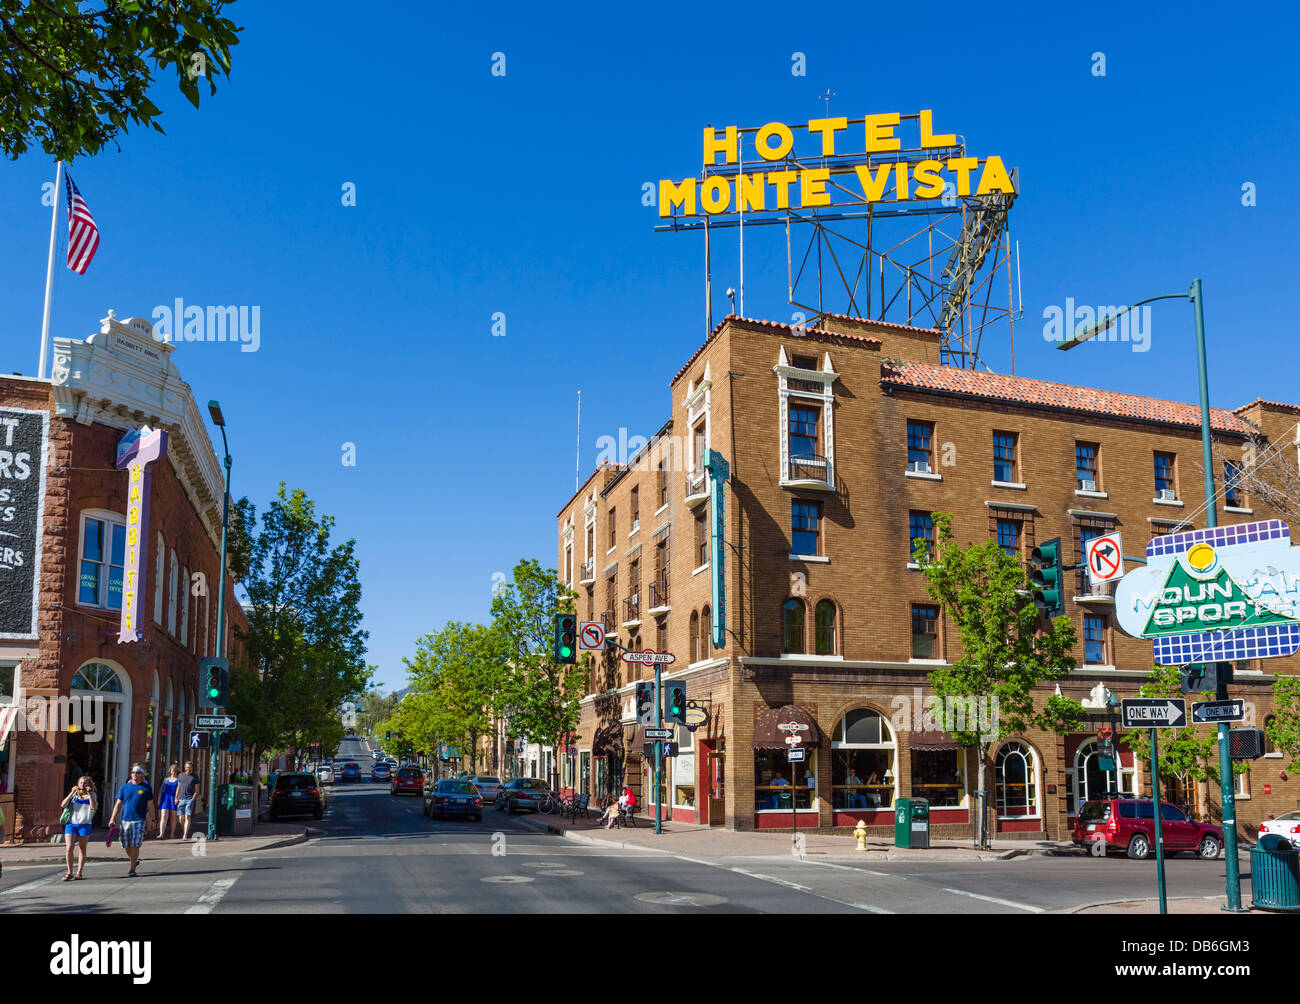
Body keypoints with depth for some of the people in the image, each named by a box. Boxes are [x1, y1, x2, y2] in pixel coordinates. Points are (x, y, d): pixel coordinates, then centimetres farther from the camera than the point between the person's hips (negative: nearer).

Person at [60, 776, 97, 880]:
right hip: (71, 824, 0)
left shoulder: (92, 795, 8)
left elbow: (94, 807, -10)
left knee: (82, 849, 6)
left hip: (84, 825, 0)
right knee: (69, 848, -10)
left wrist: (89, 794, -11)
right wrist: (72, 793, -10)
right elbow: (63, 805, -3)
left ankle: (79, 873, 12)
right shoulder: (74, 795, 11)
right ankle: (69, 873, 1)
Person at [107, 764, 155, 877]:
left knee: (135, 846, -8)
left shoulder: (146, 788, 3)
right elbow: (118, 804, 10)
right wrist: (113, 818, 1)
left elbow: (150, 805, 6)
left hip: (139, 820, -3)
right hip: (125, 820, 3)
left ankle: (132, 870, -4)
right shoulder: (124, 787, 9)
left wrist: (152, 820, 4)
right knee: (126, 846, 7)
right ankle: (133, 860, 32)